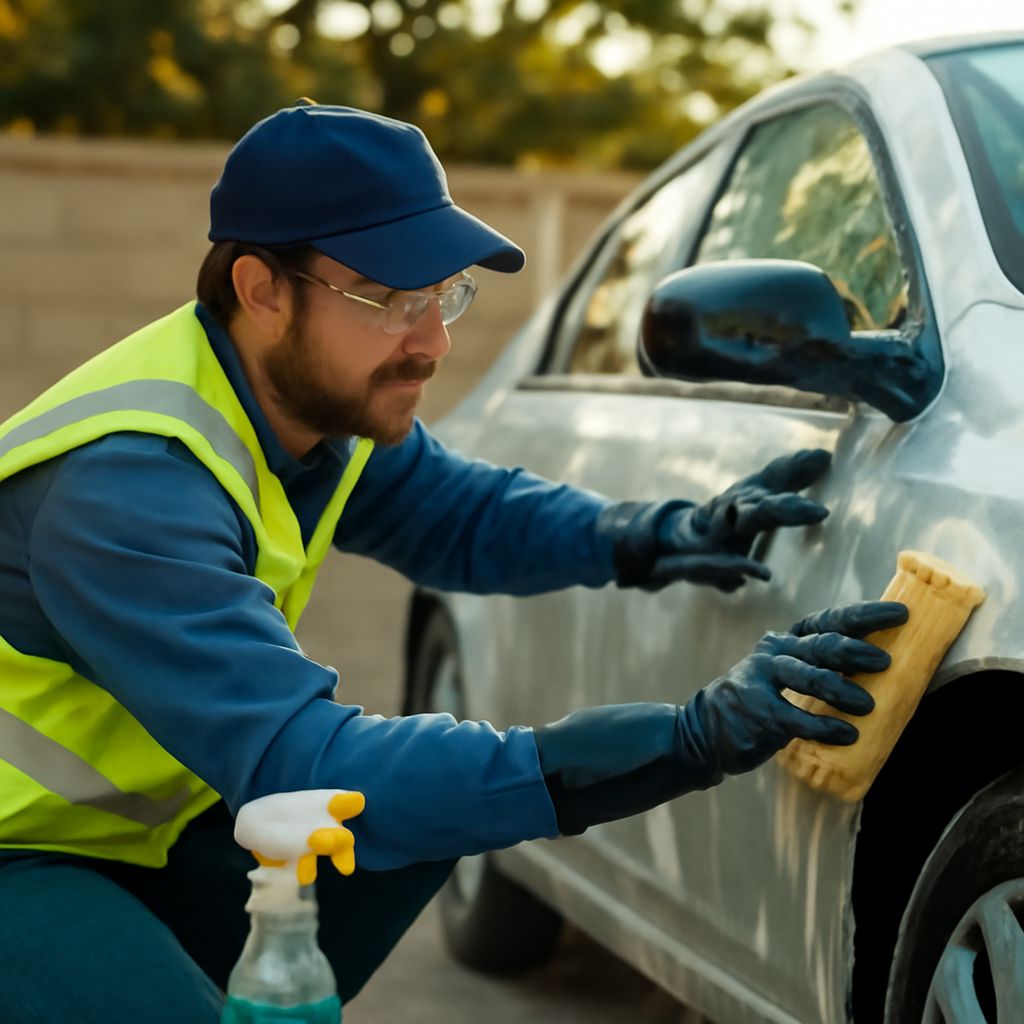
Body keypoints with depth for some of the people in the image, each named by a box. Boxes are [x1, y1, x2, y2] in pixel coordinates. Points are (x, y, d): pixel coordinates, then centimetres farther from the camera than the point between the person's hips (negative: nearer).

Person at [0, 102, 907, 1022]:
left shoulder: (320, 396, -4)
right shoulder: (129, 485, -30)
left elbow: (460, 512, 15)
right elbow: (304, 771, -37)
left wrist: (655, 537, -7)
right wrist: (691, 741, -41)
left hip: (140, 839, 9)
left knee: (438, 799, -2)